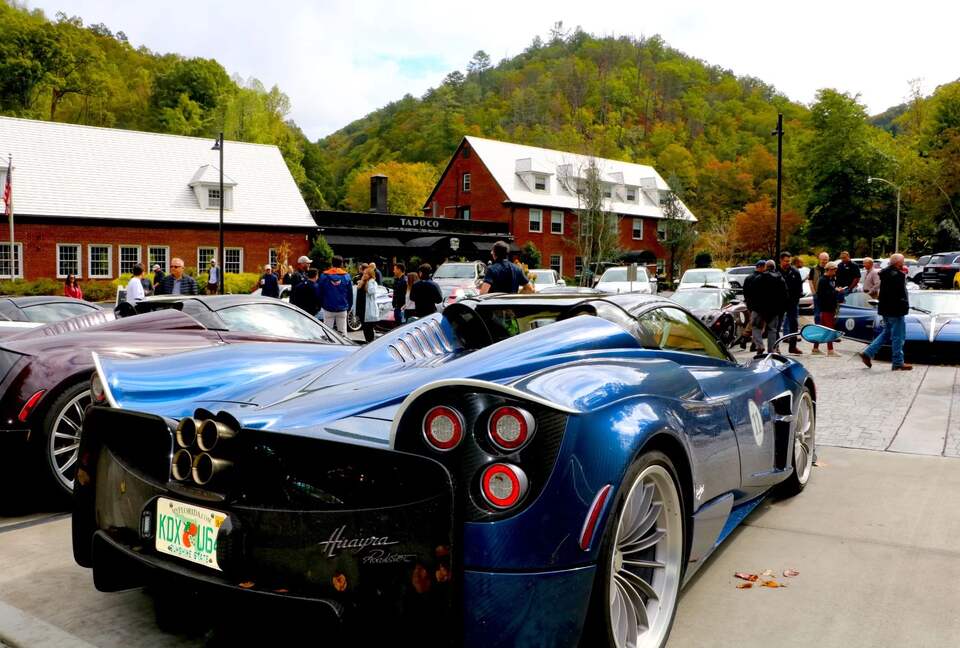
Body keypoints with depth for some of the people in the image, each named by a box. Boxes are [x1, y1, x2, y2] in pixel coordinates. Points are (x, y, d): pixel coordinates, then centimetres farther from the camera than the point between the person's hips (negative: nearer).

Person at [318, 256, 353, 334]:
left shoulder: (324, 276, -2)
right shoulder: (346, 276, 1)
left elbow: (320, 292, 1)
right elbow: (350, 294, 4)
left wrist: (320, 305, 12)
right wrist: (349, 306, 14)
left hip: (328, 309, -1)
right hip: (342, 309, 1)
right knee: (342, 331, 5)